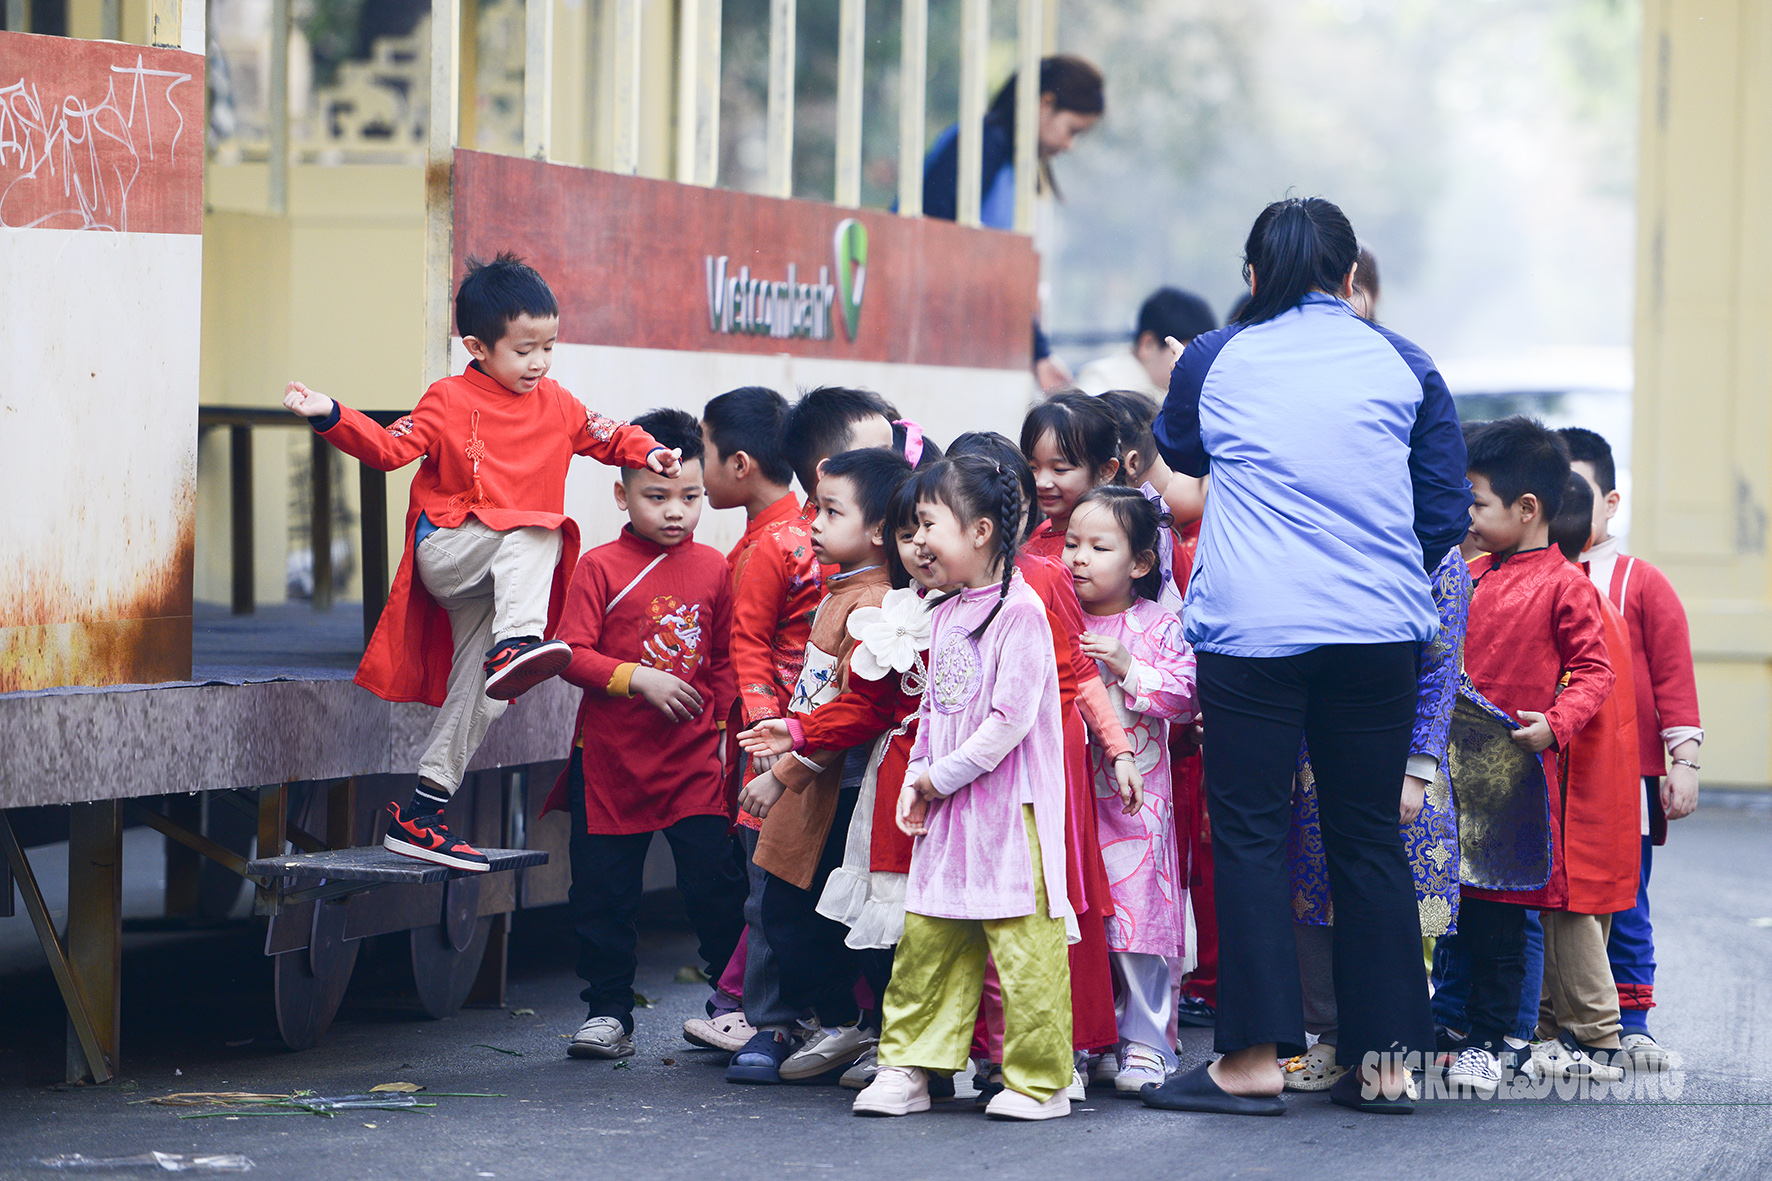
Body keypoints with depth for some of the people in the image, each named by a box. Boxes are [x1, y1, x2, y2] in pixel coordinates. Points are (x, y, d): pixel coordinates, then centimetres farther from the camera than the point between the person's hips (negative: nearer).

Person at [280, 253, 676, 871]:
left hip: (499, 581, 5)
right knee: (534, 533, -34)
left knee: (477, 690, -1)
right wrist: (331, 417, -23)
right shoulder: (450, 401, -3)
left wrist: (646, 451, 4)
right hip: (447, 550, -5)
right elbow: (390, 447, -9)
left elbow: (606, 436, 24)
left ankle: (419, 812, 2)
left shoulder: (556, 403, 12)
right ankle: (515, 643, -53)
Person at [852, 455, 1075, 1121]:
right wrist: (916, 781, 7)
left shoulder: (1019, 611, -12)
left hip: (1010, 808, -8)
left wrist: (943, 775, -11)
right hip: (947, 811, 8)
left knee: (1021, 942, -4)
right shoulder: (945, 616, 14)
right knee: (926, 941, 8)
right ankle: (908, 1068, 14)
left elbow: (1012, 717, -17)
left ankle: (1038, 1083, 2)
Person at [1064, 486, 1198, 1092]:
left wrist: (1127, 668, -18)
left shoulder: (1158, 627, -1)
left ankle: (1145, 1046, 6)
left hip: (1134, 798, -3)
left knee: (1137, 925, -3)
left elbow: (1183, 696, -10)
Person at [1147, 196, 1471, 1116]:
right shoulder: (1402, 366, 7)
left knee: (1250, 833, 2)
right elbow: (1448, 511, 10)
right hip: (1376, 628, 2)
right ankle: (1384, 1060, 10)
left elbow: (1177, 452, 26)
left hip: (1251, 628, -2)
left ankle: (1255, 1057, -2)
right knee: (1369, 835, 8)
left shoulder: (1213, 361, 6)